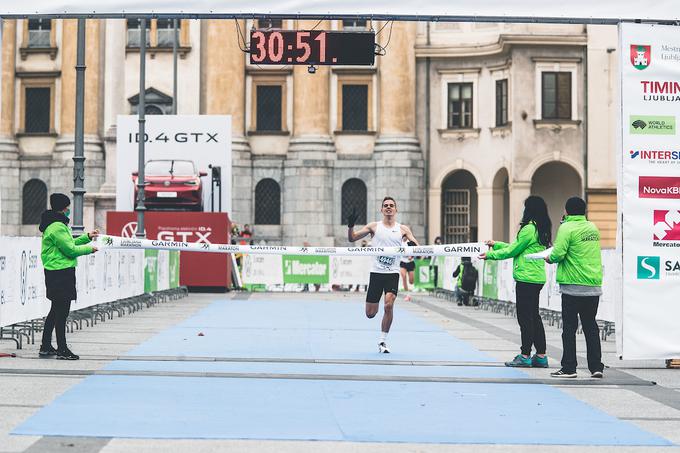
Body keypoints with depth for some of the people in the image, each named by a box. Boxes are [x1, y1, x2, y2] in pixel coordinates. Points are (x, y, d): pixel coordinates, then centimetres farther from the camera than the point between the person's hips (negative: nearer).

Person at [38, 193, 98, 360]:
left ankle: (46, 346, 23)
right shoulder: (57, 227, -17)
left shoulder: (57, 224, 16)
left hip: (55, 272, 11)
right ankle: (62, 349, -3)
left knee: (56, 309, 17)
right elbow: (70, 249, -17)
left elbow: (68, 243, 23)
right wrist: (89, 249, -4)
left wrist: (87, 237, 17)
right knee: (62, 311, -7)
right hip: (61, 273, -11)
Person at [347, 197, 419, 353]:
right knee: (370, 314, 1)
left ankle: (382, 341, -6)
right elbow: (352, 238, 4)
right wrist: (350, 225, -15)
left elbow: (416, 246, 0)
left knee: (389, 305, -21)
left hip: (392, 273, 0)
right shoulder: (374, 226, 5)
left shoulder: (403, 229, 6)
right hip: (376, 272, 1)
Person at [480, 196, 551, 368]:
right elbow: (517, 248, 21)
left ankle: (525, 355, 1)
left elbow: (512, 251, -9)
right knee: (534, 316, 13)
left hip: (526, 278, -10)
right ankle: (540, 356, 15)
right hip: (537, 278, 10)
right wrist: (496, 244, 27)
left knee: (525, 317, -4)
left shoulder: (529, 229, -16)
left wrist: (490, 255, 3)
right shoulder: (541, 229, 14)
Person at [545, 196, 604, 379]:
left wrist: (550, 258, 4)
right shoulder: (593, 228, 11)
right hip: (594, 286, 6)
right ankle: (596, 367, 10)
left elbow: (558, 253, -18)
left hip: (573, 285, -6)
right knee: (591, 326, 11)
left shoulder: (567, 228, -10)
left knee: (569, 327, 1)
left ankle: (569, 368, 3)